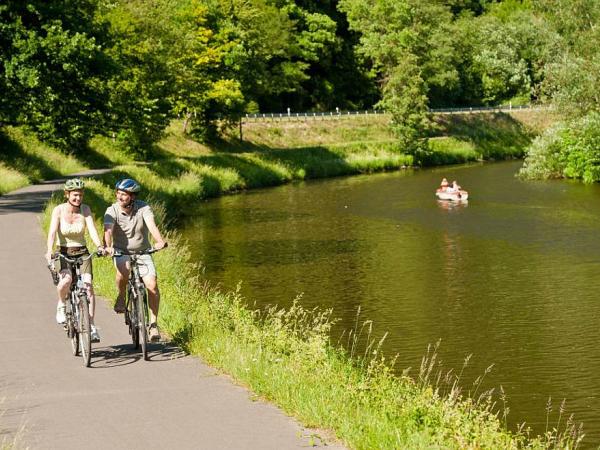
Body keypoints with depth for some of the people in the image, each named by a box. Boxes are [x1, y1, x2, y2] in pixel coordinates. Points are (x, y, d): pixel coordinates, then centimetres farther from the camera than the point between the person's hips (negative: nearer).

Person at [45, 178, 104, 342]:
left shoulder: (85, 209, -4)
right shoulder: (59, 210, -10)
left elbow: (92, 229, -16)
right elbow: (52, 232, -21)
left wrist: (99, 246, -34)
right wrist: (49, 251, -38)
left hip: (82, 253, 2)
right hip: (63, 253, -2)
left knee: (88, 286, -16)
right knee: (66, 280, -31)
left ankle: (91, 325, -10)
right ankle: (61, 305, 1)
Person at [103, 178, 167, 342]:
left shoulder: (143, 208, -13)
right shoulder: (112, 210, -13)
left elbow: (152, 225, -29)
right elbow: (108, 230, -28)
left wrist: (160, 241, -48)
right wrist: (108, 247, -48)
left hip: (142, 252, 1)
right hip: (121, 251, -1)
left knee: (152, 285, -16)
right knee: (124, 269, -35)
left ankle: (153, 324, -3)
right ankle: (121, 296, -6)